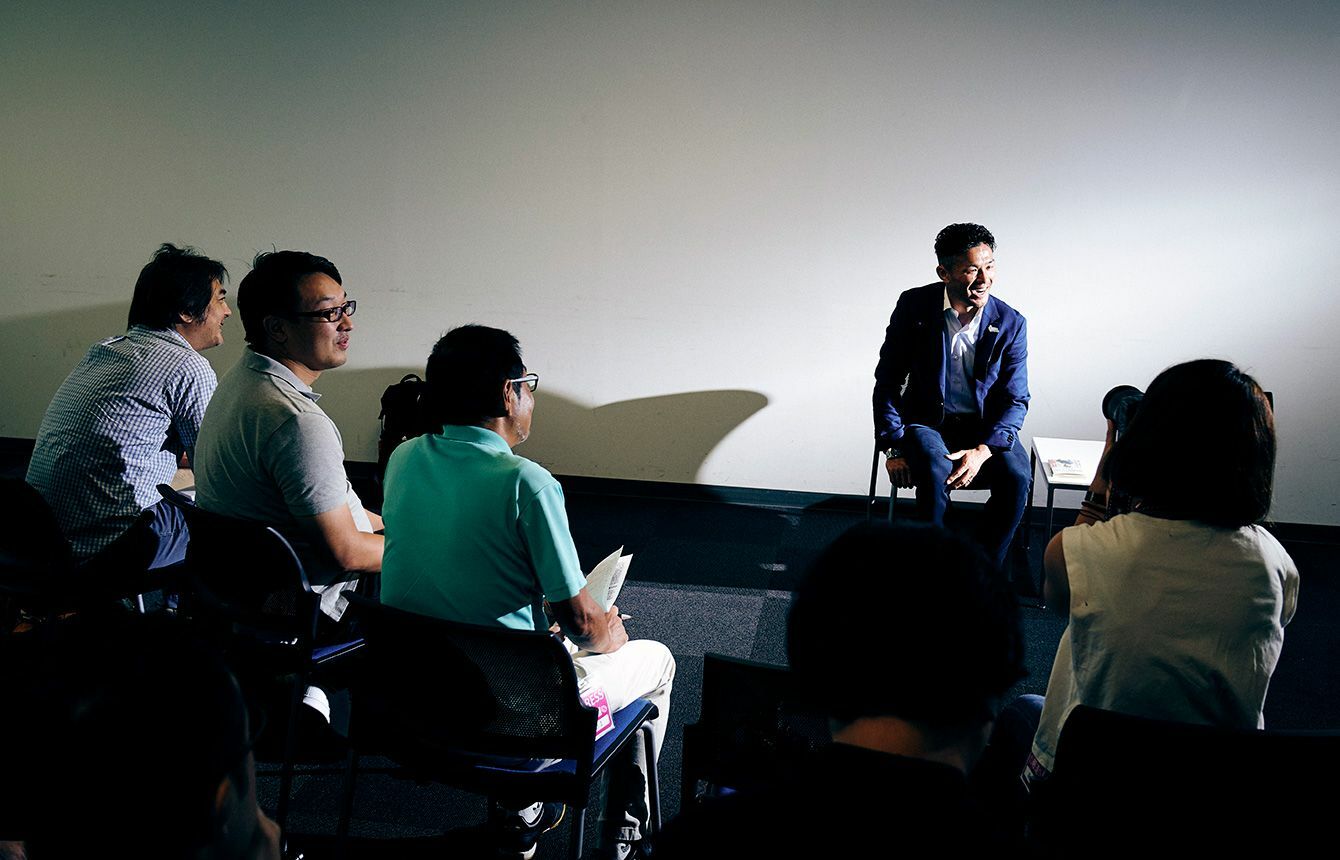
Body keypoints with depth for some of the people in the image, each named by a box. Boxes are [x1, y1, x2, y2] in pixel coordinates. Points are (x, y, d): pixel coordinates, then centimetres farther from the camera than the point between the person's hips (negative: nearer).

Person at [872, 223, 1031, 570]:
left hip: (987, 428, 1)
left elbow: (1016, 399, -4)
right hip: (927, 421, -1)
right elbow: (888, 380, -2)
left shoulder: (1011, 323, -6)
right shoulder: (914, 306, -7)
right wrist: (893, 448, -11)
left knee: (1016, 476, -28)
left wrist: (982, 451, -21)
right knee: (936, 471, -34)